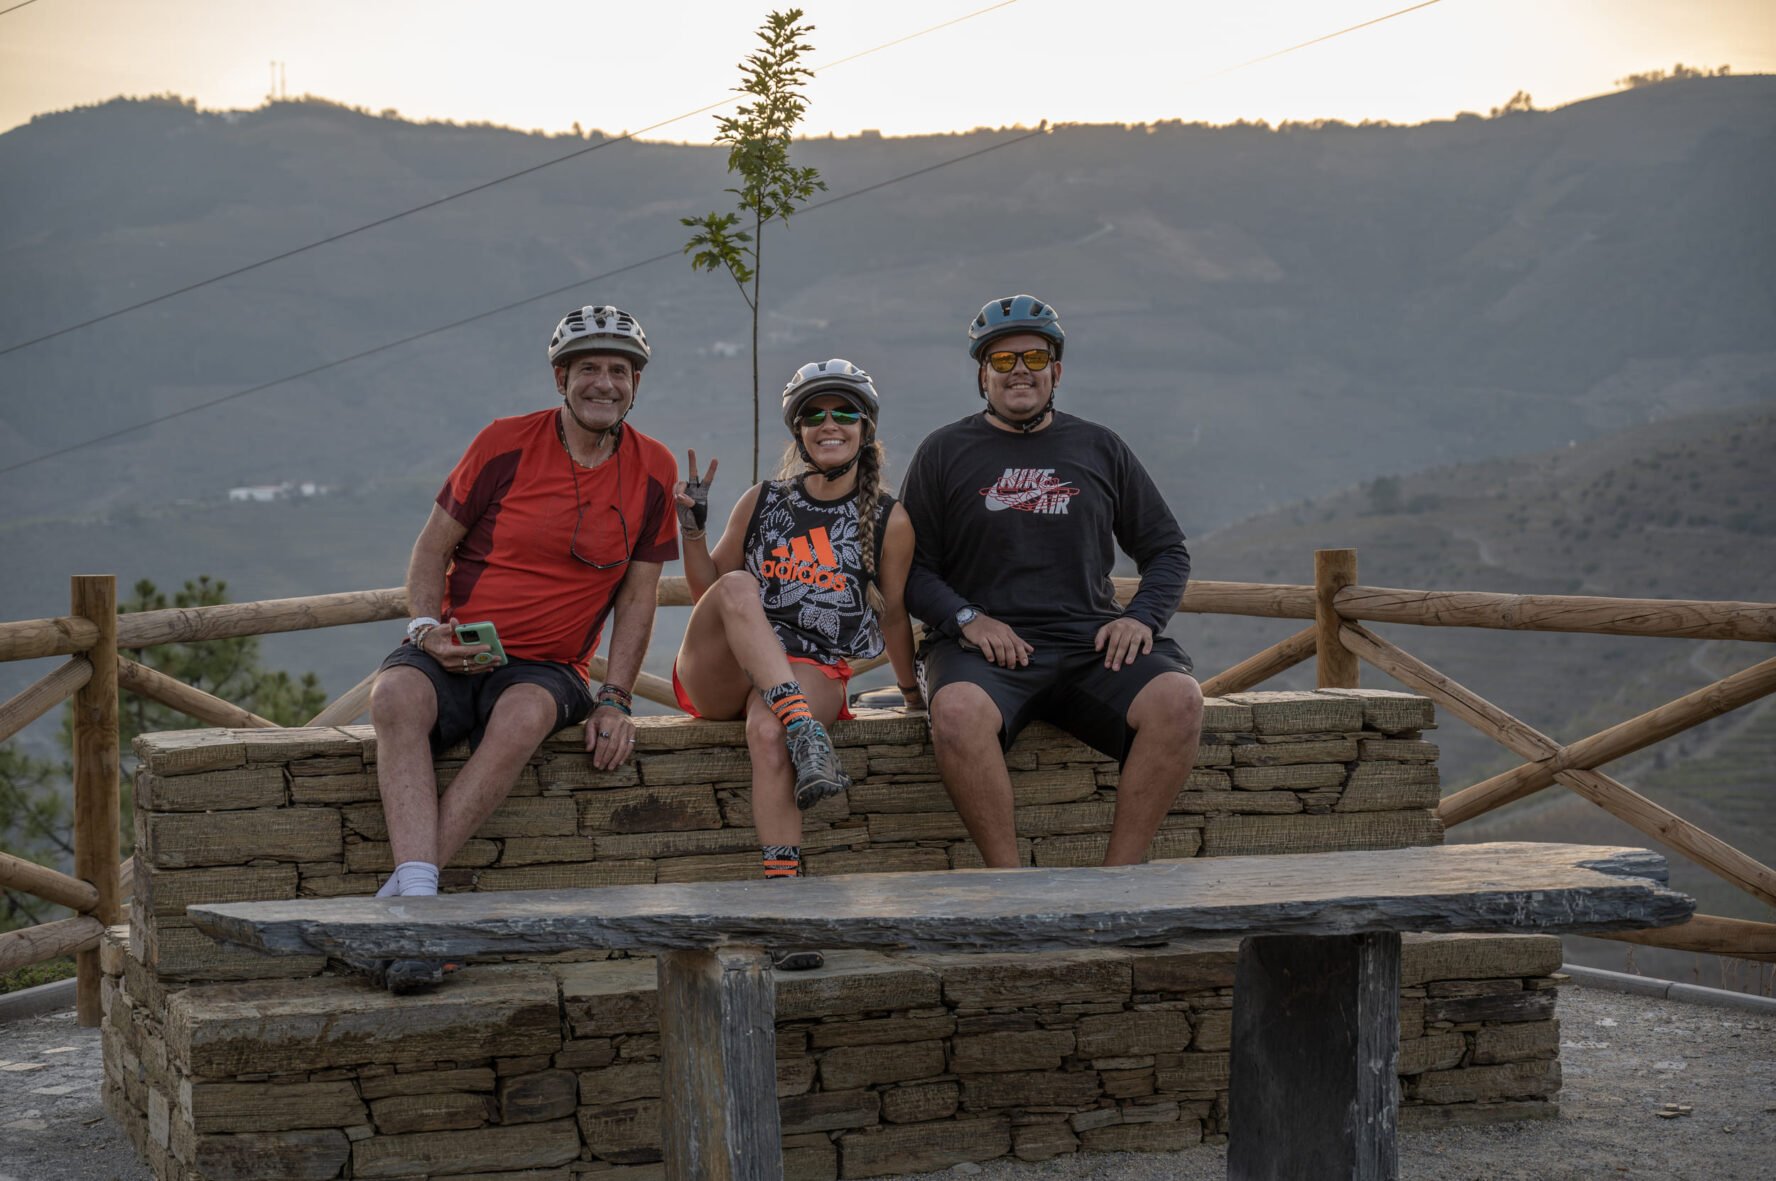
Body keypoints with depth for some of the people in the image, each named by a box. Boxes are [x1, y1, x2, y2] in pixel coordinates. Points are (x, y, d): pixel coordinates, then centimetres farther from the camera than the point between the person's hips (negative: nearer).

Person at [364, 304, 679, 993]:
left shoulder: (652, 471, 5)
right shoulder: (506, 444, -1)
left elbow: (637, 595, 9)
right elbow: (433, 546, 6)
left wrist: (614, 701, -2)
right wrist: (426, 628, -12)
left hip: (545, 668, 0)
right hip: (453, 653, 0)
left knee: (527, 715, -37)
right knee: (396, 697, -35)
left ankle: (397, 897, -37)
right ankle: (417, 897, -46)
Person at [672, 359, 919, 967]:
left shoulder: (888, 521, 8)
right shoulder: (763, 501, 11)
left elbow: (893, 613, 18)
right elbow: (706, 587, 16)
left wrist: (912, 694, 23)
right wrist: (694, 529, -1)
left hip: (813, 675, -2)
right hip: (722, 676, 2)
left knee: (767, 730, -38)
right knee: (738, 588, -31)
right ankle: (807, 737, -47)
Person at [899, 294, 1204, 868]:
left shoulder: (1099, 449, 18)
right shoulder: (944, 451, 13)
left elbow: (1168, 550, 20)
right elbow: (910, 567, 8)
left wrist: (1141, 616, 0)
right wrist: (967, 618, -10)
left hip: (1091, 642, 2)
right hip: (984, 647, -2)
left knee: (1178, 699, -28)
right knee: (958, 710, -37)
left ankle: (1118, 878, -23)